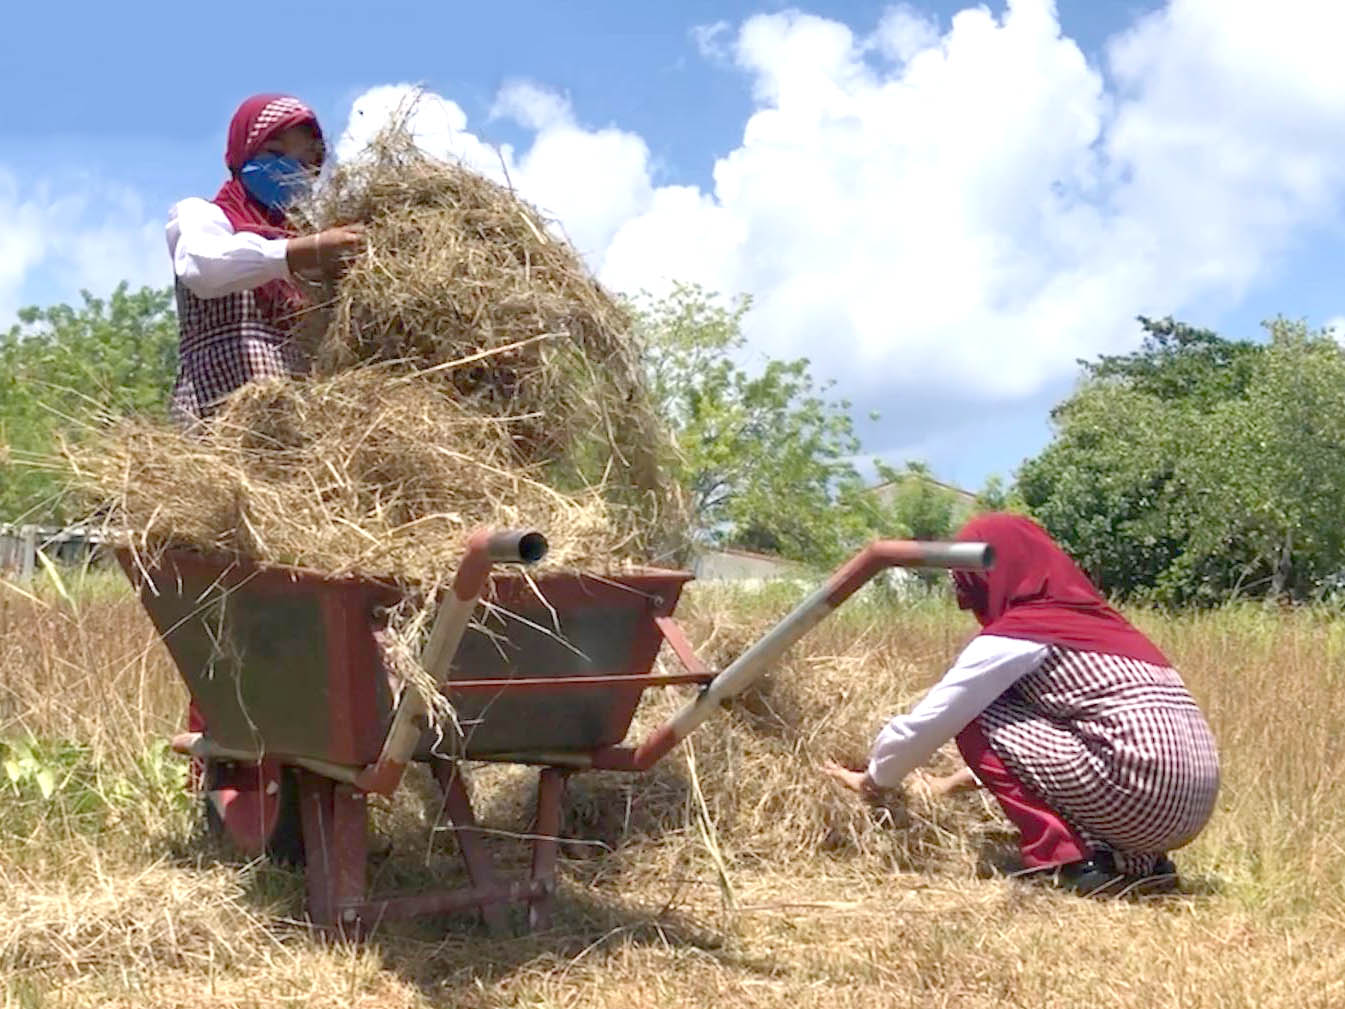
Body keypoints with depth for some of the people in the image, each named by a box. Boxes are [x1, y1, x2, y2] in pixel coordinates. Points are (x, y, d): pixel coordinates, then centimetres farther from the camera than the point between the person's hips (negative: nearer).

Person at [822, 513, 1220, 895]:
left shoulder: (1016, 636, -4)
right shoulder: (1093, 619, 21)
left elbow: (925, 724, 2)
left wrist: (873, 780, 20)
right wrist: (957, 781, 36)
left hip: (1141, 800, -9)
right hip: (1193, 806, 9)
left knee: (978, 720, 3)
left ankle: (1070, 862, -2)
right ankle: (1139, 861, 16)